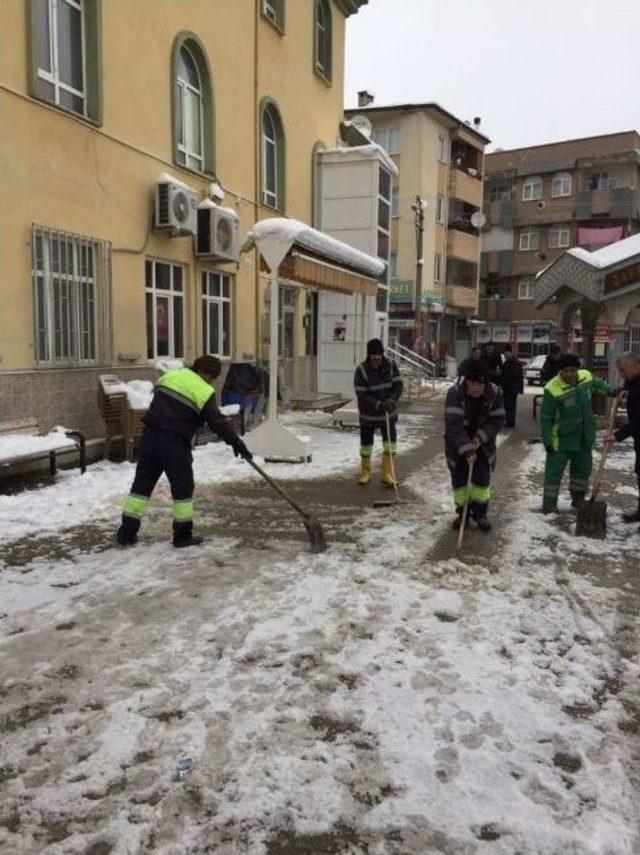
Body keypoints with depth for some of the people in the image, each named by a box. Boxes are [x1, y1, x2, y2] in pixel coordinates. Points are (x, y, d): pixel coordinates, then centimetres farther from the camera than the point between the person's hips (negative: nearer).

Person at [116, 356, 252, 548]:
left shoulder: (170, 376, 12)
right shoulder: (204, 392, -8)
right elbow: (217, 422, -11)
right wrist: (236, 442, -6)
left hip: (150, 436, 6)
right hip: (174, 443, -6)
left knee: (142, 482, 13)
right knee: (183, 487, 8)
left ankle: (126, 532, 17)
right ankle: (182, 535, 14)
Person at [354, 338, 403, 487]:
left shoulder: (390, 366, -8)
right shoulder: (361, 370, -18)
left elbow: (398, 385, -7)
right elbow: (362, 396, -21)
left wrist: (392, 399, -26)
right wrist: (378, 405, -32)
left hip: (388, 413, 2)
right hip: (368, 415, -2)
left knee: (390, 442, -1)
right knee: (366, 444, 10)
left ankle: (387, 474, 10)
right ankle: (365, 472, 29)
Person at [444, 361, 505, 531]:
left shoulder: (495, 393, -16)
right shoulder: (455, 393, -25)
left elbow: (497, 420, -9)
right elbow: (454, 425, -30)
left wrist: (480, 438, -23)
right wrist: (466, 450, -36)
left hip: (482, 442, 2)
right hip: (457, 444, -1)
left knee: (482, 478, 1)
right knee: (459, 479, 5)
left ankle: (480, 513, 18)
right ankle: (462, 512, 22)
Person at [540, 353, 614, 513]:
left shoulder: (586, 376, -9)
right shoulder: (552, 389, -26)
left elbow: (597, 383, 19)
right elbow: (546, 417, -19)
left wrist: (611, 391, 21)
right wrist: (547, 440, -17)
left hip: (584, 437, 6)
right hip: (562, 439, -6)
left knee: (583, 469, 18)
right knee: (554, 471, 0)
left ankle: (578, 500, 35)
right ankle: (549, 504, 13)